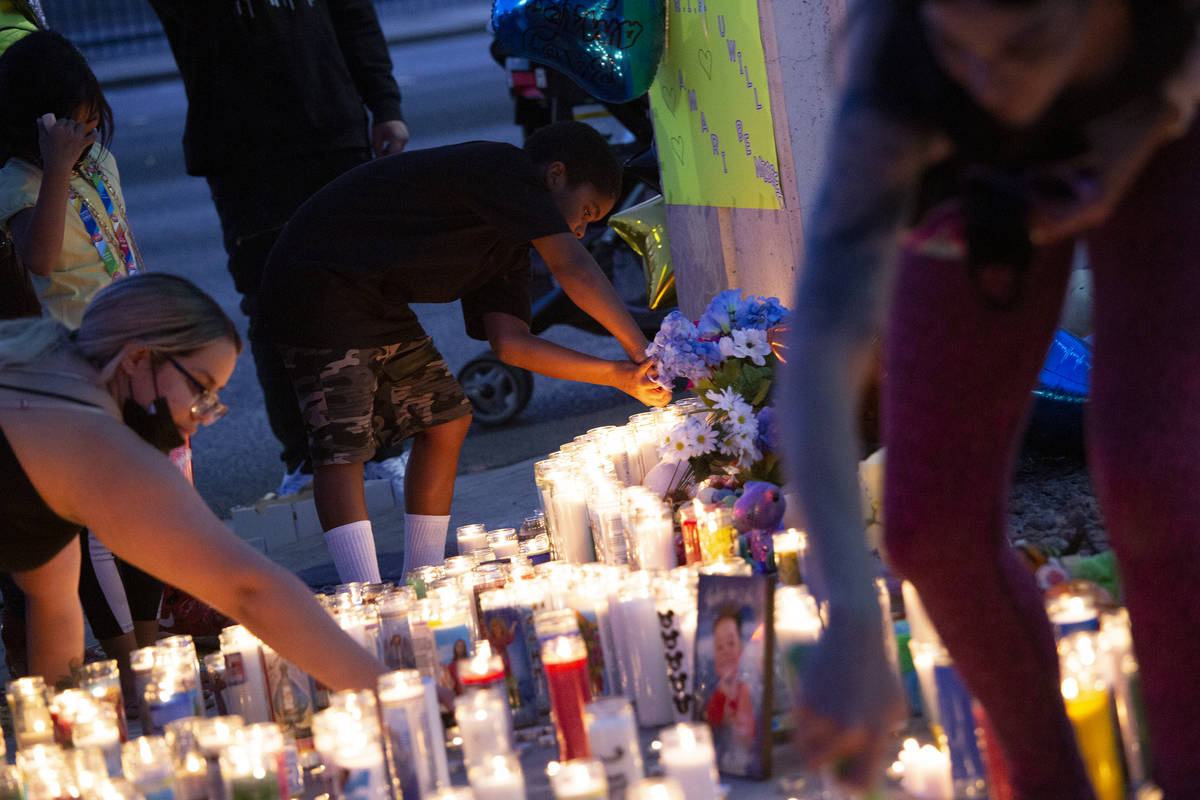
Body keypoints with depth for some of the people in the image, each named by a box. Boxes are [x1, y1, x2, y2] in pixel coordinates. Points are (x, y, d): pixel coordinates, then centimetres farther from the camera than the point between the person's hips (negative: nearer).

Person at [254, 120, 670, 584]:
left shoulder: (509, 243, 14)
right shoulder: (504, 169, -14)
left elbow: (509, 342, 5)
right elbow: (574, 270, -23)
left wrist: (619, 376, -1)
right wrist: (643, 351, -19)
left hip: (374, 299, 11)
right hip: (317, 285, -11)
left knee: (444, 421, 10)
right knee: (342, 446, -15)